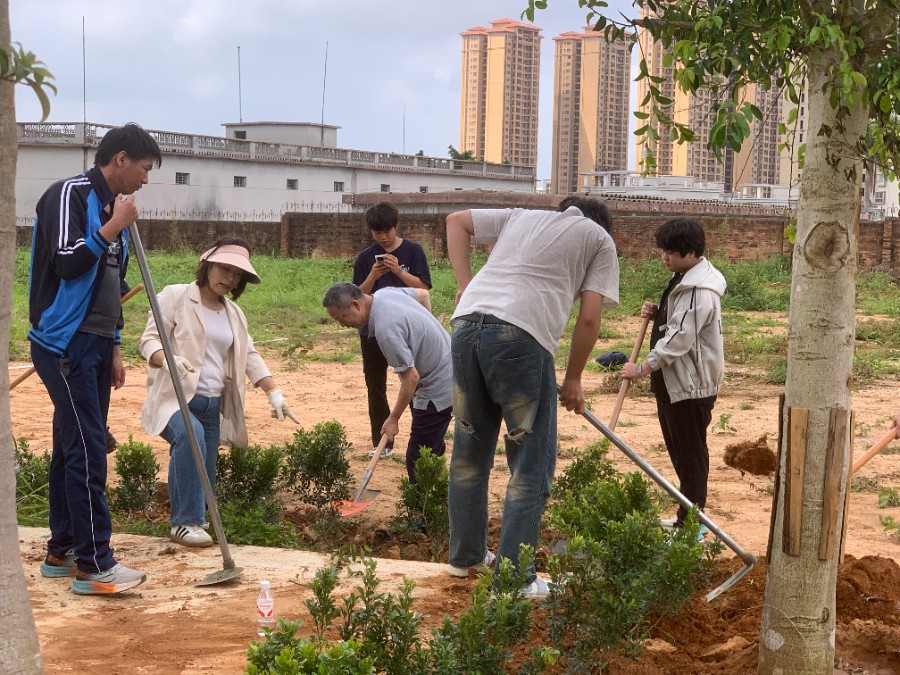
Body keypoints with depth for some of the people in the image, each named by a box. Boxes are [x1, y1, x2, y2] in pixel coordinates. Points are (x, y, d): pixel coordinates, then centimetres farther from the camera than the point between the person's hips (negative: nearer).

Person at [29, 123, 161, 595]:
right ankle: (93, 564, -8)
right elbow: (67, 261, -21)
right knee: (87, 451, -10)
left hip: (93, 344, 9)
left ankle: (61, 551, 19)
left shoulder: (109, 206, 16)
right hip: (65, 343, -9)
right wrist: (113, 228, -16)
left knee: (75, 449, 11)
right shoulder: (69, 194, -10)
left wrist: (113, 348, 19)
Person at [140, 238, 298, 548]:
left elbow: (250, 357, 17)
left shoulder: (234, 313, 19)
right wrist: (168, 359, -31)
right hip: (175, 397, -7)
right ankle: (185, 522, -30)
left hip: (213, 403, 7)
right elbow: (150, 339, -9)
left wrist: (274, 392, 4)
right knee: (190, 434, -37)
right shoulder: (176, 297, -2)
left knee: (205, 478, 2)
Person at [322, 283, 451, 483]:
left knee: (418, 461, -7)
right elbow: (423, 293, 19)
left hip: (437, 389, -10)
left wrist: (393, 419, -16)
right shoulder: (385, 293, -1)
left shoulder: (385, 329, -29)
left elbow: (411, 377, -27)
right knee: (431, 453, 18)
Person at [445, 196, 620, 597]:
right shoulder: (600, 239, 18)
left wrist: (466, 287, 19)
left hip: (467, 324, 5)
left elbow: (456, 221, 27)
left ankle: (466, 555, 32)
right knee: (531, 465, 5)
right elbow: (589, 318, 8)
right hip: (520, 336, -5)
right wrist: (574, 379, 18)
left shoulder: (522, 216, 31)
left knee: (470, 450, 19)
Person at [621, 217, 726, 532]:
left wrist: (643, 368, -20)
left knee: (690, 454, -3)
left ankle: (691, 523, 4)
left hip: (692, 384, -10)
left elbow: (679, 339, -24)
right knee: (679, 451, 17)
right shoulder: (682, 278, 12)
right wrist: (656, 313, 3)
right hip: (673, 380, 10)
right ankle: (685, 518, 27)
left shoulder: (700, 291, -21)